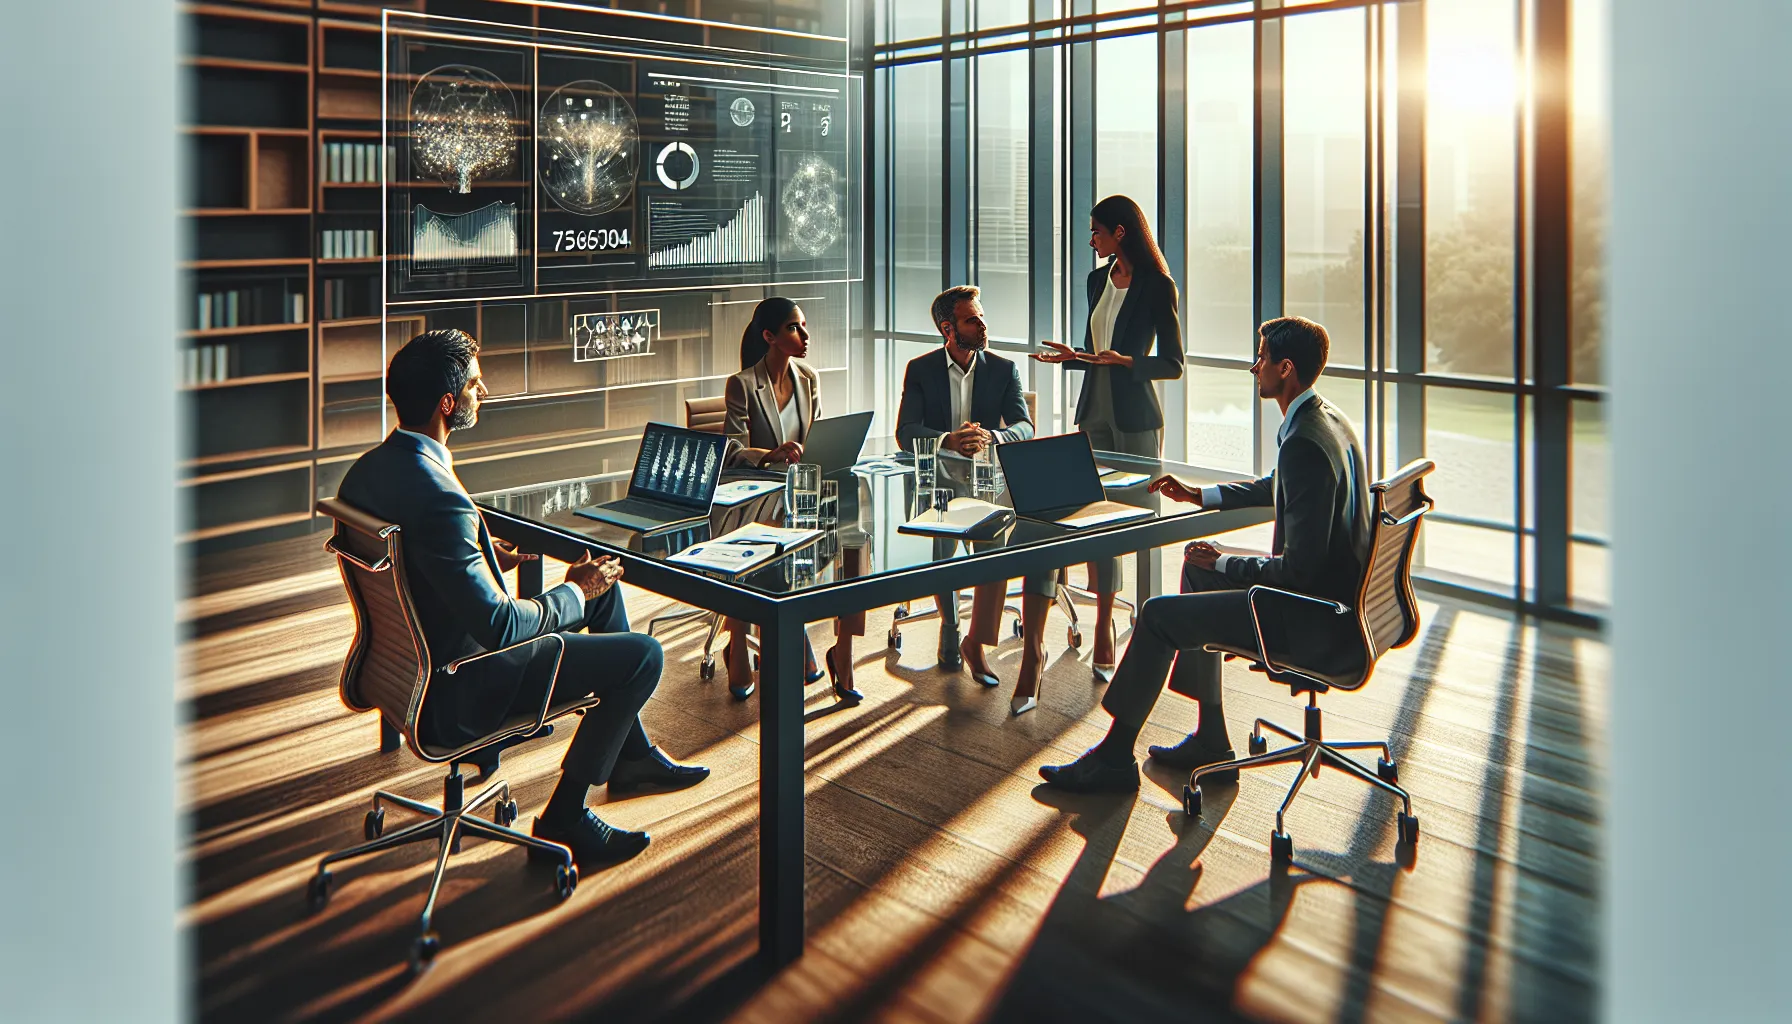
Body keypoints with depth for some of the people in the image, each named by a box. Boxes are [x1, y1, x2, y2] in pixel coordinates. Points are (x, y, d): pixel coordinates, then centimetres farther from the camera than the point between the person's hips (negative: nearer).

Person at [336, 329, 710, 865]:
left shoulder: (365, 471, -1)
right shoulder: (439, 497, -32)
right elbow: (499, 625, -29)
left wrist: (485, 559, 12)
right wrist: (574, 591, -13)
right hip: (460, 693, -10)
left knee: (602, 584, 20)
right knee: (643, 654, -7)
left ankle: (630, 753, 31)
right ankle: (564, 816, 6)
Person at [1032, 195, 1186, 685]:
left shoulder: (1157, 286, -8)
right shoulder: (1098, 279, 13)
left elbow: (1173, 365, -8)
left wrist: (1126, 362, -22)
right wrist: (1074, 356, 2)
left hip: (1136, 418, -6)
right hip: (1094, 411, 6)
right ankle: (1103, 634, 15)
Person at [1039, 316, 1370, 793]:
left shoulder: (1305, 444, -26)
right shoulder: (1326, 417, 7)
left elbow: (1297, 569, -26)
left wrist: (1224, 563, -11)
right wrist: (1200, 495, 22)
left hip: (1316, 619, -11)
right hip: (1335, 591, 11)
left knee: (1160, 615, -8)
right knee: (1198, 569, 22)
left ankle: (1114, 755, 8)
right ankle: (1211, 741, 24)